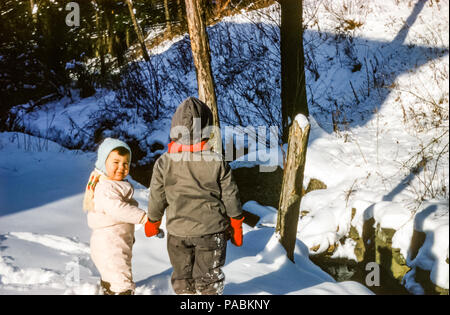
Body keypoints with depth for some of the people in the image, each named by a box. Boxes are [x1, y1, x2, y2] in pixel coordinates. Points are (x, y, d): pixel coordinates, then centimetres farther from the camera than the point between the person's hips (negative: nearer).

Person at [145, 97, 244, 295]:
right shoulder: (217, 162, -13)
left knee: (182, 277, 19)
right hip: (211, 229, -1)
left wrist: (152, 223, 16)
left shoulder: (164, 163, -12)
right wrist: (236, 228, 10)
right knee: (209, 278, 13)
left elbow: (156, 198, -3)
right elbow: (230, 197, -5)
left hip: (177, 230, 1)